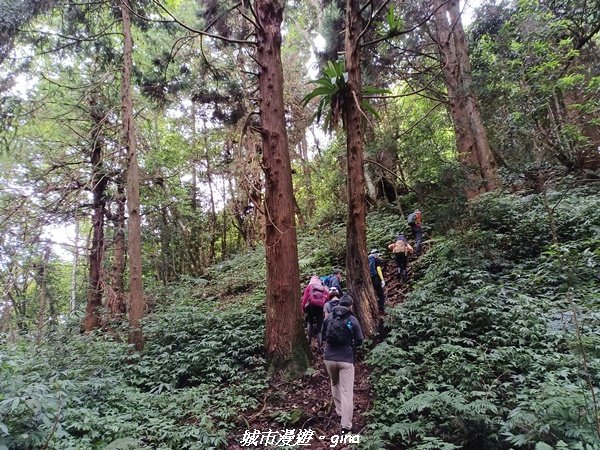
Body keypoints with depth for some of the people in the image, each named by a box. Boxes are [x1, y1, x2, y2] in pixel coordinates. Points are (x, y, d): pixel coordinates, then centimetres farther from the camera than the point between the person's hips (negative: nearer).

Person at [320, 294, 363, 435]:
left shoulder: (329, 318, 0)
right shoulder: (353, 320, -7)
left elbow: (323, 336, 11)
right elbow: (359, 341, 0)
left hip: (329, 358, 3)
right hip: (346, 360, -3)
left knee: (335, 384, 27)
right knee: (347, 392, 1)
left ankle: (340, 412, 33)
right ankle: (346, 425, 0)